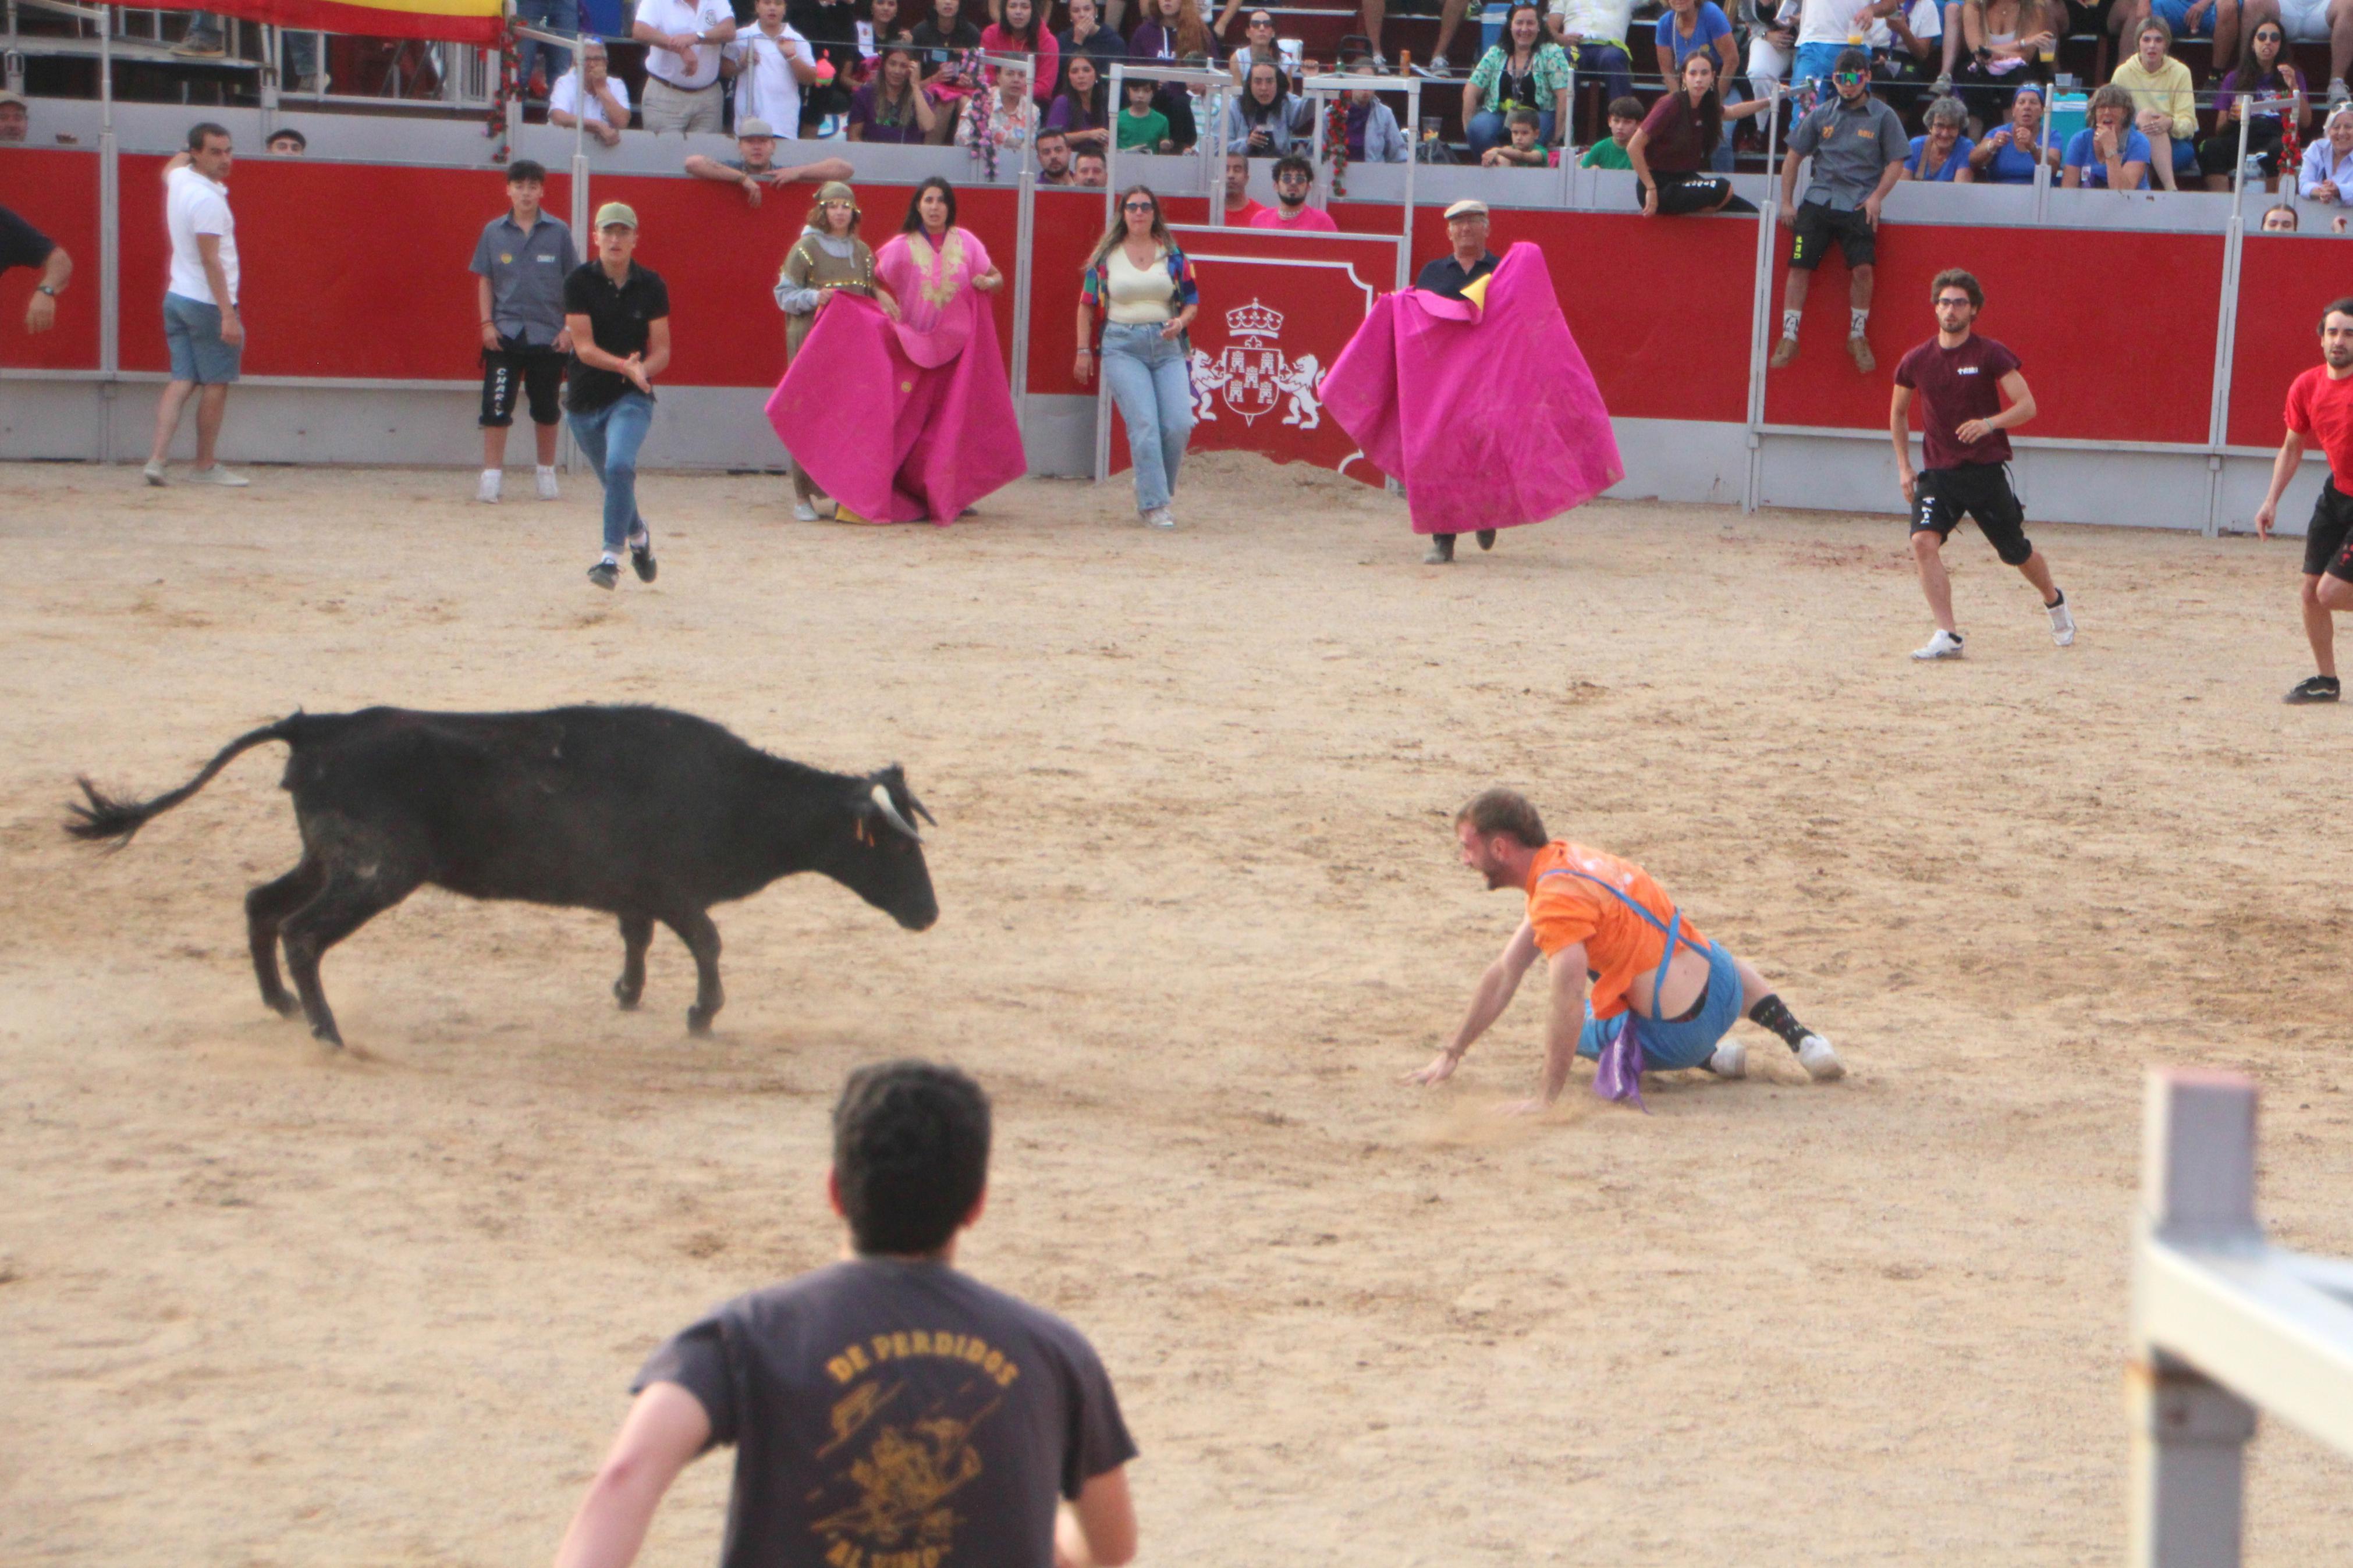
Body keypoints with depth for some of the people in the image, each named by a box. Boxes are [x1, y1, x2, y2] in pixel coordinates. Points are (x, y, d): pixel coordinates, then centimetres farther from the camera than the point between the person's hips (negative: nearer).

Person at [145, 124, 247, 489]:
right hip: (208, 303, -8)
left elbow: (176, 162, 35)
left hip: (176, 297, 8)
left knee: (182, 380, 5)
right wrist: (228, 314, -25)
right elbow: (210, 259, -24)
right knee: (216, 384, 4)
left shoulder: (178, 178, 7)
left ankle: (157, 457, -7)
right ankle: (205, 465, 12)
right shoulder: (208, 199, -20)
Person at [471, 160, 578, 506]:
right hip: (505, 334, 0)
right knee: (496, 407, -8)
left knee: (546, 409, 10)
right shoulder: (494, 232, 3)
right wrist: (487, 324, -2)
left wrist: (569, 328, -2)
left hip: (549, 335, 0)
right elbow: (485, 281, 7)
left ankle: (547, 474, 24)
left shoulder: (558, 232, 1)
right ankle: (491, 477, -4)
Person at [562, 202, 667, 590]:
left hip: (632, 398, -1)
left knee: (619, 466, -26)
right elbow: (584, 347, -12)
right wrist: (624, 365, -28)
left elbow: (662, 351, -1)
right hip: (586, 400, 2)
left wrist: (641, 369, -22)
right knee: (613, 480, 13)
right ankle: (638, 536, 44)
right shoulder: (580, 282, -5)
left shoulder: (651, 286, -2)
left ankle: (612, 556, -22)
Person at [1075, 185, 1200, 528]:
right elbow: (1087, 305, 12)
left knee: (1179, 424, -10)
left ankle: (1159, 491, 12)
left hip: (1167, 346, 2)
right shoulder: (1105, 255, 6)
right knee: (1144, 423, -15)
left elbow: (1192, 302, 13)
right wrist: (1083, 351, 7)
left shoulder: (1172, 254, 9)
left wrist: (1180, 322, -8)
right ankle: (1153, 504, -10)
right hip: (1122, 346, -2)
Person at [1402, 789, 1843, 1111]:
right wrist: (1451, 1053, 14)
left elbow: (1567, 1003, -34)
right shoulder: (1563, 859, 8)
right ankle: (1800, 1039, 23)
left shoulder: (1557, 900, -22)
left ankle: (1708, 1057, 8)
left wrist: (1547, 1098, -34)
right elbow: (1504, 975, 13)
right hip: (1721, 985, 8)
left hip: (1678, 1033, -8)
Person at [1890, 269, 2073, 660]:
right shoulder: (1915, 361, 2)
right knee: (1924, 541, -22)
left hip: (1987, 471, -2)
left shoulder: (1990, 355, -8)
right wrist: (1904, 467, 13)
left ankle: (2055, 602, 44)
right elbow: (1898, 412, 19)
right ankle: (1947, 637, -21)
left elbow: (2027, 405, -13)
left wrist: (1990, 423, -30)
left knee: (2016, 552, 12)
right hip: (1938, 473, 2)